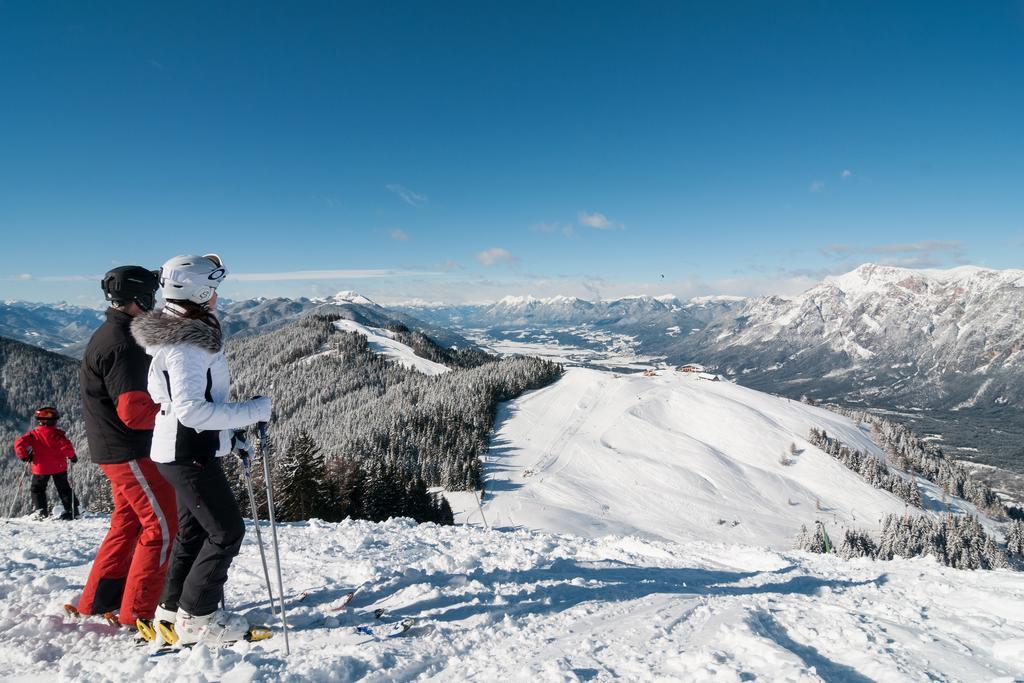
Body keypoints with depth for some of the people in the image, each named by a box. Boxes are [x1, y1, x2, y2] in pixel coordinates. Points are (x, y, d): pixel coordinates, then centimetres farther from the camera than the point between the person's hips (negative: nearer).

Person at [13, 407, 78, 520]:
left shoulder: (34, 434, -3)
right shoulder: (57, 434, -11)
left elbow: (19, 443, -8)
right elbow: (66, 446, -19)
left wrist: (24, 456, 7)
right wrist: (72, 456, -2)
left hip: (41, 468, 0)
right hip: (59, 467, 0)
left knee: (37, 489, 19)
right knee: (64, 488, 11)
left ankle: (40, 510, 8)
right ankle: (72, 509, 9)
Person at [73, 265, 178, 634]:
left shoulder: (108, 336, 13)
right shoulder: (121, 345, -21)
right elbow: (134, 411, -25)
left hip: (117, 450, 10)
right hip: (131, 452, -10)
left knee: (128, 523, 20)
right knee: (162, 528, -2)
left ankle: (96, 601, 30)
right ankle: (137, 614, 8)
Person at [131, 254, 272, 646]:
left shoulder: (179, 334, 9)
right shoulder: (185, 344, -23)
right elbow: (191, 409, -30)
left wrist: (228, 435, 18)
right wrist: (252, 411, -23)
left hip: (188, 449, 10)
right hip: (189, 452, -10)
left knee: (195, 530, 20)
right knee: (227, 531, 0)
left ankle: (173, 610, 33)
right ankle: (196, 617, 13)